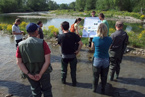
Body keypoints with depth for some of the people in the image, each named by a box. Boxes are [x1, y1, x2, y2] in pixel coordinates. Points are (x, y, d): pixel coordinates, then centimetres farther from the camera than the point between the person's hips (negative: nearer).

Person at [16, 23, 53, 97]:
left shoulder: (21, 45, -11)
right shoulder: (42, 43, -19)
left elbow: (19, 62, -11)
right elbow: (47, 60, -23)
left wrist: (29, 74, -11)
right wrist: (40, 74, -17)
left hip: (30, 73, 3)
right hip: (43, 72, -2)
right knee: (46, 90, 21)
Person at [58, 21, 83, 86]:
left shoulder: (60, 36, -13)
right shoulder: (74, 35, -13)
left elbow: (60, 44, 3)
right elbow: (80, 43, -17)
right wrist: (78, 51, -8)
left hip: (64, 56, 0)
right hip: (72, 55, 0)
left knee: (64, 70, 20)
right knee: (73, 70, 15)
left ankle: (63, 81, 36)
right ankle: (74, 83, 27)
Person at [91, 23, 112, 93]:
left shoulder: (95, 39, -16)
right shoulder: (109, 39, -12)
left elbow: (92, 47, 2)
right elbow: (108, 48, 4)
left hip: (97, 60, -1)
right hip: (106, 60, 1)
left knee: (96, 76, 17)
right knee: (104, 77, 18)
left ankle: (94, 89, 35)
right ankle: (103, 90, 35)